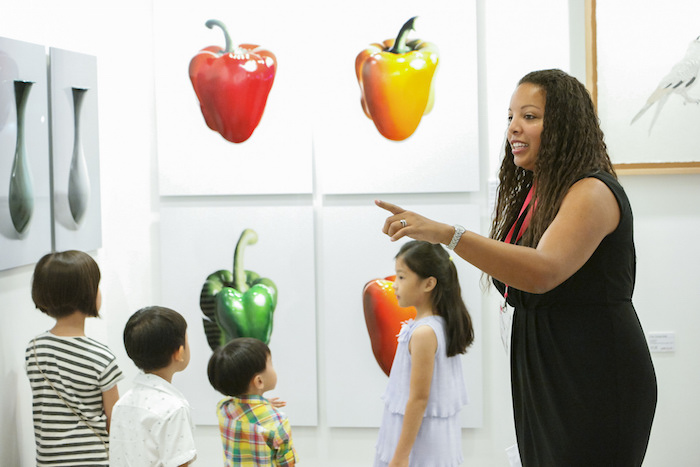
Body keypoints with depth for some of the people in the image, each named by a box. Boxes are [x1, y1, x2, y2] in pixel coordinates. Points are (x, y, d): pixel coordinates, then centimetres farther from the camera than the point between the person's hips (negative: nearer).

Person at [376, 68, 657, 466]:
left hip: (594, 383, -9)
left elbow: (543, 272, -33)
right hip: (541, 376, 9)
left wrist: (447, 235, -39)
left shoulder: (593, 192, -15)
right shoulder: (531, 194, 14)